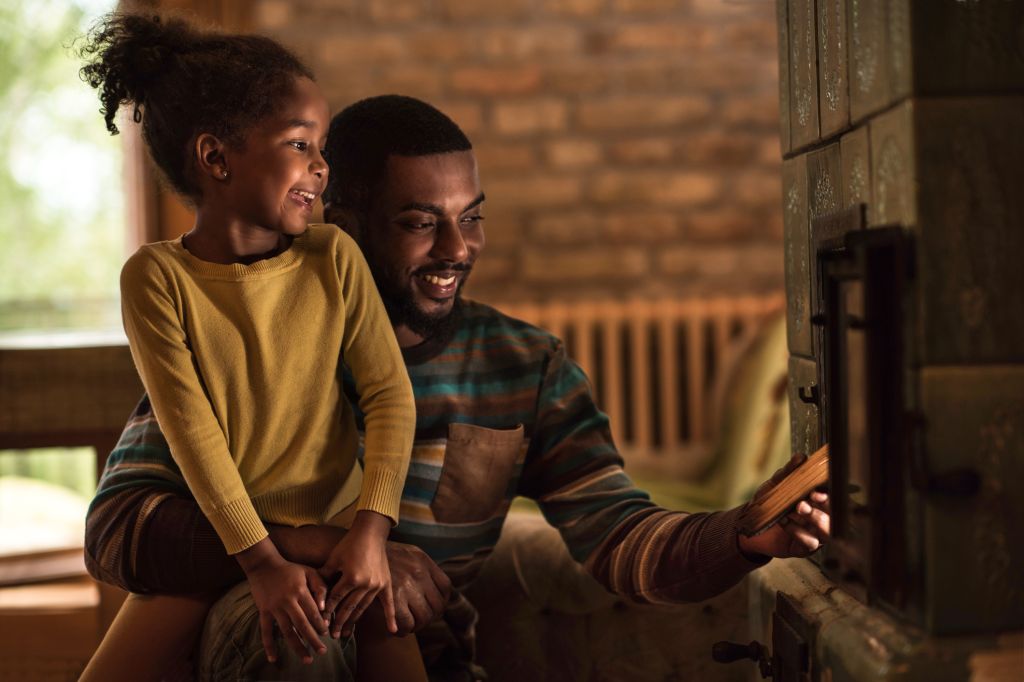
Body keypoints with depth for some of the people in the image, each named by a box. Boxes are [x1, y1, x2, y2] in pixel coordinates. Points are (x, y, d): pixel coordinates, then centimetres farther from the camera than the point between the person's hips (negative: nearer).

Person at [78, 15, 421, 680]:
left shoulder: (334, 258, -4)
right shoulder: (157, 276, -11)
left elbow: (390, 393, -6)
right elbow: (193, 431, -16)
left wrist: (372, 528, -17)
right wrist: (262, 563, -21)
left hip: (338, 529, 1)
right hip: (213, 538, -1)